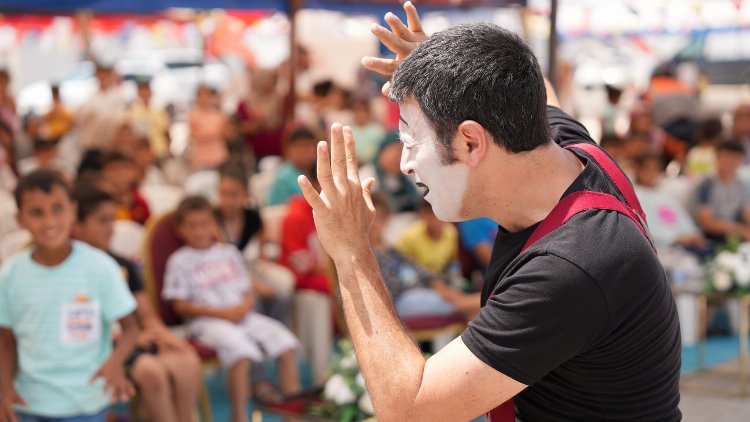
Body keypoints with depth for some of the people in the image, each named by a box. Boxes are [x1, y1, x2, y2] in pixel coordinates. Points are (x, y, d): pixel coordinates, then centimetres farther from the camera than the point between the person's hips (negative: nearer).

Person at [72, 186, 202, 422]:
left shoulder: (123, 266, 18)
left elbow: (147, 314, 17)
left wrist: (162, 334, -5)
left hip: (133, 340, 6)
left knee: (187, 362, -22)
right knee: (151, 369, -33)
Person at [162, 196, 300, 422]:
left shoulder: (229, 252, 17)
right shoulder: (180, 261, 3)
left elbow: (247, 290, 17)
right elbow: (181, 305, -4)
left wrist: (244, 306, -8)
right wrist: (220, 313, -13)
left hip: (241, 316, 5)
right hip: (207, 321, -5)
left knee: (285, 341, -14)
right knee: (239, 348, -34)